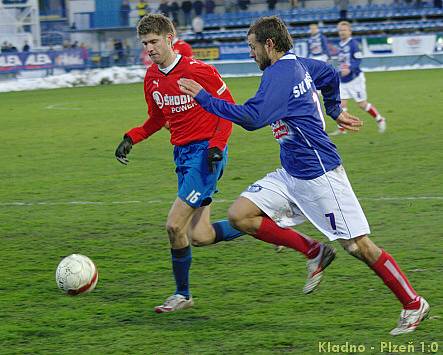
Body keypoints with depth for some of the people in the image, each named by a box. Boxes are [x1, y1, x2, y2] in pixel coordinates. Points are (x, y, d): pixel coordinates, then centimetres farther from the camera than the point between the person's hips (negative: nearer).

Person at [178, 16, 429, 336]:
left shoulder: (279, 74, -18)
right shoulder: (299, 65, 10)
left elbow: (252, 118, -28)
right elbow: (331, 75, 29)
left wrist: (203, 97, -21)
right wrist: (335, 111, 42)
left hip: (318, 174, -10)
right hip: (291, 175, 10)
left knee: (358, 245, -4)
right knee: (240, 215, -3)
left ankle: (414, 304, 9)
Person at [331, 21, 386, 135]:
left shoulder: (353, 44, -14)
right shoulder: (340, 45, 8)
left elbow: (358, 60, -19)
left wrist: (349, 69, -32)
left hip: (355, 79, -7)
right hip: (343, 81, 7)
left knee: (362, 104, 1)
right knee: (342, 103, -2)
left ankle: (380, 119, 19)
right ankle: (341, 129, 3)